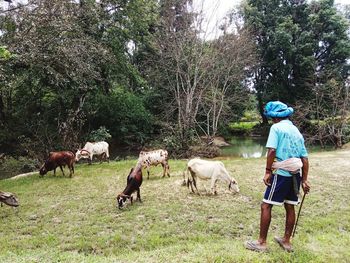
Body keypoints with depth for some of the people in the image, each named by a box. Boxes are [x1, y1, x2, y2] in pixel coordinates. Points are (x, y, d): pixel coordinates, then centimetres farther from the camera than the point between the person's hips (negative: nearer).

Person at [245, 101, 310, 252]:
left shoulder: (276, 128, -6)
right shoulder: (296, 131, 15)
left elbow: (272, 150, -19)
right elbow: (305, 158, 14)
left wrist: (268, 171, -14)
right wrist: (304, 180, 16)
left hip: (282, 173, -8)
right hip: (296, 174, 8)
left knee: (266, 206, 1)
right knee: (290, 207, 16)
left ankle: (262, 242, 7)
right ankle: (286, 241, 29)